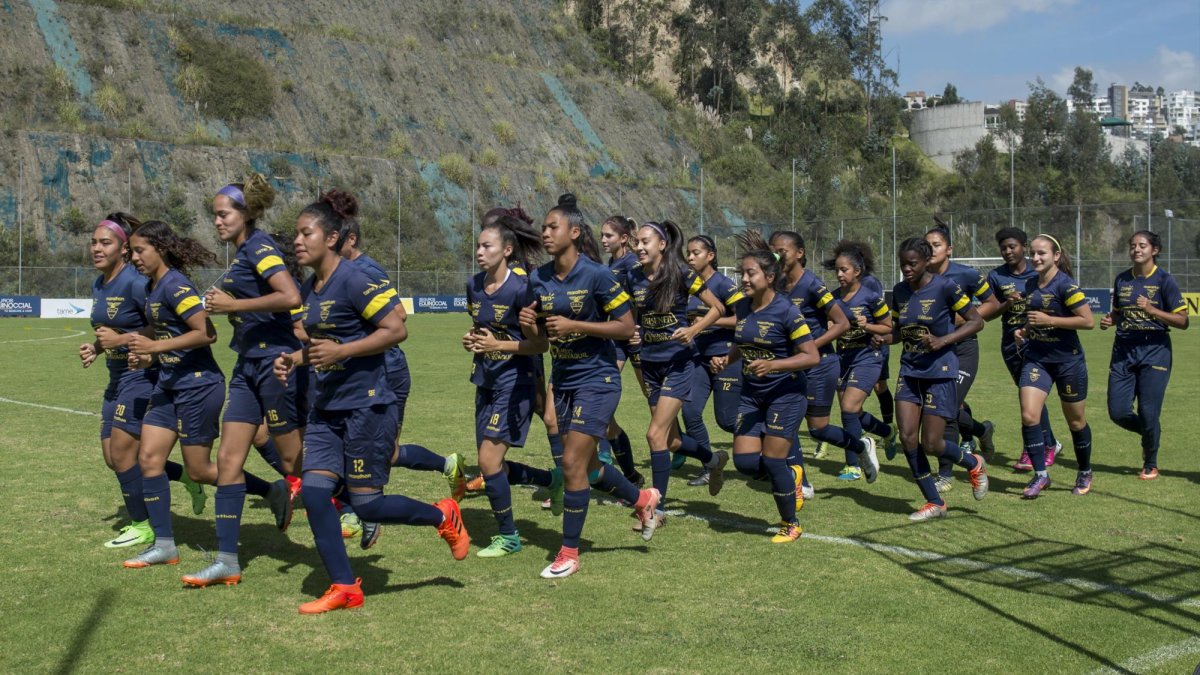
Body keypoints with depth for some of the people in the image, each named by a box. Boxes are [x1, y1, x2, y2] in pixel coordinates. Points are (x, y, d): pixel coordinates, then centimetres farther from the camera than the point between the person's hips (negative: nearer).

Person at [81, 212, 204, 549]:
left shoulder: (135, 282, -18)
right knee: (113, 457, 10)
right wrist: (96, 347, 4)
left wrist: (121, 339, -23)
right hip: (118, 378, 10)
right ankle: (187, 478, 26)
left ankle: (142, 527, 11)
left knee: (121, 454, -5)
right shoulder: (99, 285, 9)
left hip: (143, 376, -9)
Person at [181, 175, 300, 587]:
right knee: (228, 460, 4)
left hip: (276, 362, -9)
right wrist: (225, 303, 9)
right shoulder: (241, 255, 15)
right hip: (249, 366, 9)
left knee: (296, 465, 0)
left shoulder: (259, 246, -12)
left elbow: (291, 297, -26)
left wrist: (233, 304, -20)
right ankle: (227, 561, 7)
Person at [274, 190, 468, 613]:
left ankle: (443, 516, 22)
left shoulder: (353, 281, -15)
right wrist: (294, 359, 6)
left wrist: (340, 351, -23)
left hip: (367, 405, -8)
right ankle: (345, 588, 7)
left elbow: (395, 329, -20)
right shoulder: (309, 290, 11)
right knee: (314, 491, -2)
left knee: (366, 504, -3)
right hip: (326, 408, 8)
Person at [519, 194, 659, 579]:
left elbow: (626, 327, -16)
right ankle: (642, 499, 40)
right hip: (562, 379, 7)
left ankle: (569, 553, 5)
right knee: (585, 464, 15)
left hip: (596, 378, -7)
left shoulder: (595, 275, -16)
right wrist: (530, 323, -9)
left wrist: (573, 325, -23)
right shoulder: (539, 279, 1)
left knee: (572, 463, -9)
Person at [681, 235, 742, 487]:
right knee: (690, 412, -8)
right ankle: (709, 469, 6)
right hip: (701, 358, 6)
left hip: (726, 359, -6)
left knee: (726, 420, -1)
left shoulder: (723, 283, -11)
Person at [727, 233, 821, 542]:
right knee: (744, 462, -3)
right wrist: (727, 358, 0)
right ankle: (792, 475, 28)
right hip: (751, 395, 6)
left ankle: (790, 525, 18)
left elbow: (812, 356, -17)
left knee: (771, 461, -5)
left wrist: (773, 365, -27)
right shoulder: (742, 307, 3)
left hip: (785, 394, -6)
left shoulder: (787, 312, -16)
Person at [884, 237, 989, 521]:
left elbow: (976, 321, -7)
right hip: (909, 371, 6)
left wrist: (943, 340, -19)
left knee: (931, 444, -6)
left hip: (939, 372, -5)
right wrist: (887, 337, -4)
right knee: (907, 437, -4)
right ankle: (934, 503, 11)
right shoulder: (899, 292, 6)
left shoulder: (944, 287, -11)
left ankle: (974, 465, 27)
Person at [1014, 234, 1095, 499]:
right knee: (1028, 416, -12)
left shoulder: (1065, 285, -15)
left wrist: (1048, 320, -20)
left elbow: (1088, 321, -19)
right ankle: (1040, 475, -1)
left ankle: (1085, 473, 31)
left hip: (1068, 360, -5)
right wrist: (1025, 329, 3)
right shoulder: (1031, 284, 7)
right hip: (1036, 358, 5)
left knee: (1075, 421, 10)